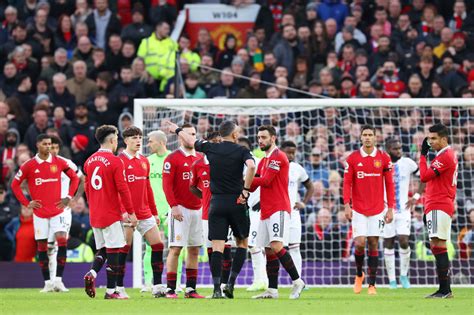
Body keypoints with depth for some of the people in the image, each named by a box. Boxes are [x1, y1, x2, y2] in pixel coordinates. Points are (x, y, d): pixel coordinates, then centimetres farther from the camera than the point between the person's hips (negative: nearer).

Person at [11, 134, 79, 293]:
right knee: (42, 246, 2)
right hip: (39, 212, 0)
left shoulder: (59, 162, 1)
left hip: (57, 210, 0)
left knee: (62, 240, -15)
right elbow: (15, 184, 6)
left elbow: (74, 178, 13)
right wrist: (26, 203, -1)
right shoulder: (29, 165, -2)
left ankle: (58, 279, -13)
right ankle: (47, 282, 10)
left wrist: (68, 198, 4)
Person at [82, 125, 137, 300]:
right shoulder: (115, 161, -11)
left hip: (94, 215, 7)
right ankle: (111, 291, -1)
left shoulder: (89, 161, 8)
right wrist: (131, 213, -6)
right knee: (113, 251, -1)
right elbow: (122, 189, -13)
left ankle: (91, 274, -10)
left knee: (101, 250, 15)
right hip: (111, 214, -7)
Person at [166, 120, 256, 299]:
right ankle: (231, 283, 4)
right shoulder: (241, 151, -4)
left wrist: (176, 129, 40)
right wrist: (245, 190, -14)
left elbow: (190, 141, 21)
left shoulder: (210, 148, 4)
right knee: (242, 243, 15)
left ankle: (217, 289, -11)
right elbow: (251, 166, -23)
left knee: (217, 246, -2)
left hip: (216, 202, 2)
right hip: (236, 202, -2)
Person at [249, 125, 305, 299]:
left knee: (276, 246, -19)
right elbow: (253, 185, 16)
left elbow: (265, 181, -16)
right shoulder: (263, 161, 21)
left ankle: (297, 281, -11)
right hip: (265, 211, 10)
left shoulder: (278, 157, -8)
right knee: (269, 251, 7)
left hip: (278, 210, -10)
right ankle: (272, 290, 8)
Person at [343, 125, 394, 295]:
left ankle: (372, 284, 6)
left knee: (373, 244, 1)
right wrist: (347, 205, -8)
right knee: (359, 243, -10)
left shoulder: (384, 158, 2)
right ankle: (359, 274, 17)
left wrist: (390, 208, 0)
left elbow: (389, 184, 4)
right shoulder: (352, 158, 0)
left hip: (377, 209, 1)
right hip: (358, 209, -1)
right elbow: (347, 183, 2)